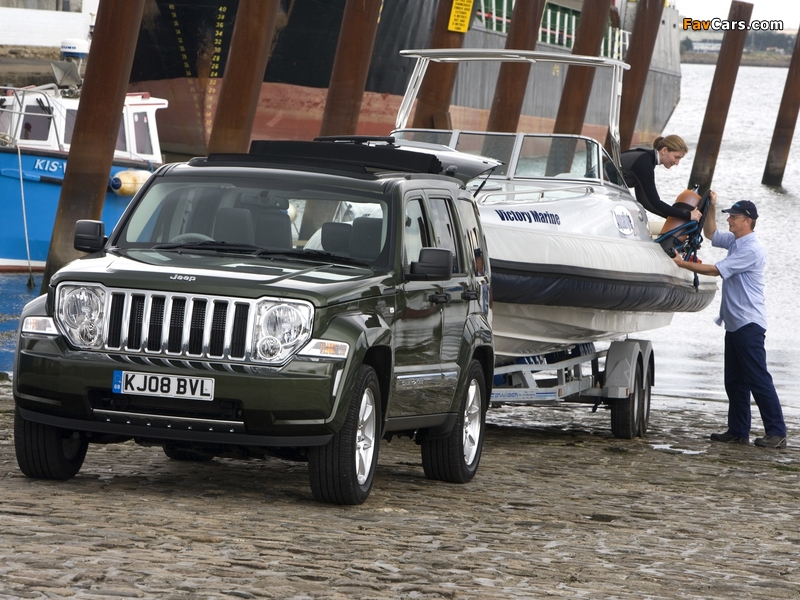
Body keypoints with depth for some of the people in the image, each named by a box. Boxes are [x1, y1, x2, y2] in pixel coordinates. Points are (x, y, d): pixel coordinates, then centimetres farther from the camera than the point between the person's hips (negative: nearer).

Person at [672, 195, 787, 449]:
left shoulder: (751, 249, -17)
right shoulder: (734, 241, 12)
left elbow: (716, 270, -19)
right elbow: (710, 234, 30)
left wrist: (683, 264, -13)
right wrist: (711, 208, 15)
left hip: (749, 324, -10)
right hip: (734, 323, 10)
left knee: (758, 379, -11)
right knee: (734, 380, 12)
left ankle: (776, 432, -10)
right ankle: (738, 431, 17)